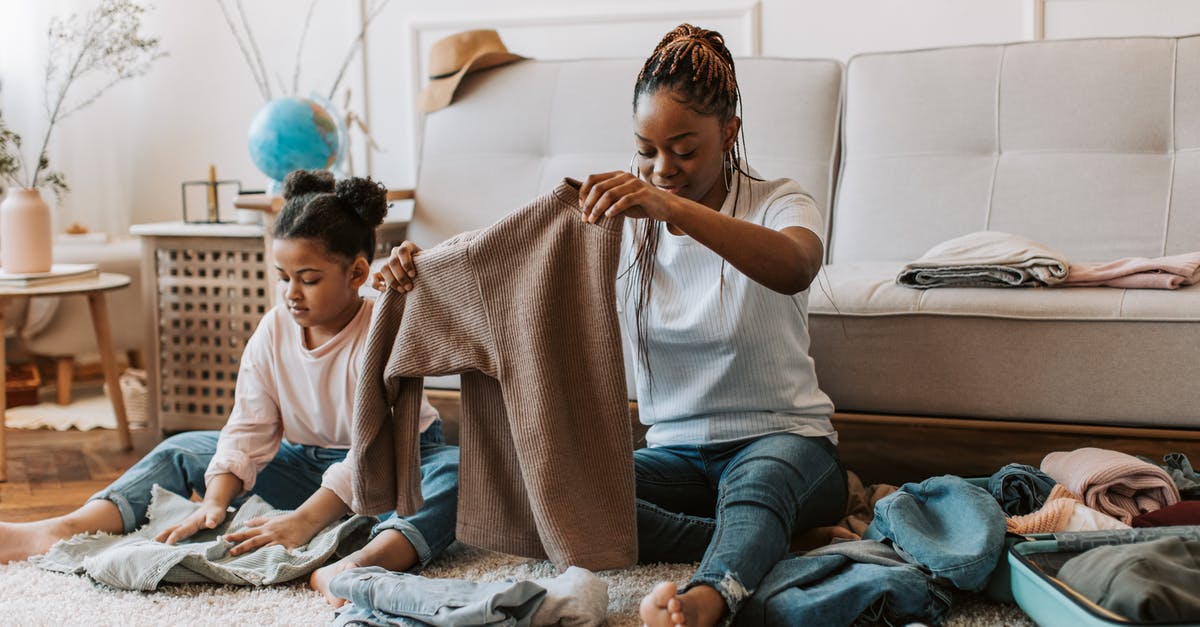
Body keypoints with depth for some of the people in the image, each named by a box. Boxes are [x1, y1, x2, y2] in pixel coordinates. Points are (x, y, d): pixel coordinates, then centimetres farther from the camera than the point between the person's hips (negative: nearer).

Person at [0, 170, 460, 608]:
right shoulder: (274, 331, -4)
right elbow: (248, 430, -7)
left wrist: (304, 520, -40)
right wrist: (215, 503, -24)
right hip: (305, 463, 6)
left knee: (461, 469, -40)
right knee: (184, 451, -2)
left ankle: (370, 559, -70)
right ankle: (57, 532, -19)